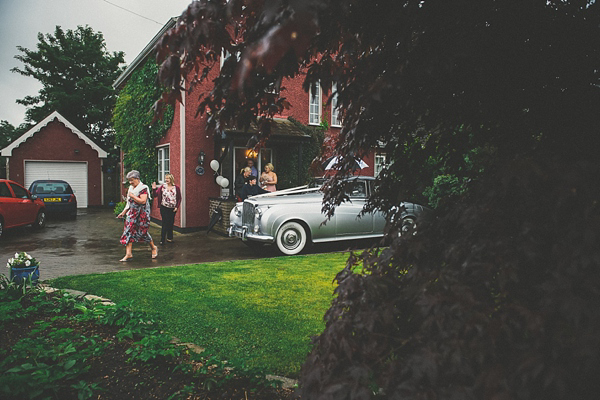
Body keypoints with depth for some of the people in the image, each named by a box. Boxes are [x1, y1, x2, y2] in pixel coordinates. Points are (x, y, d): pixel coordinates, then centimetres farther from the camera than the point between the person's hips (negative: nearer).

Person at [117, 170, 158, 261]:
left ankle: (154, 248, 24)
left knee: (143, 232, 1)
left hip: (142, 214, -7)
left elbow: (143, 201, -24)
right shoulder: (131, 188, 13)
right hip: (132, 213, 7)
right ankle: (128, 254, 1)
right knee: (129, 232, -1)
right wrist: (124, 212, 17)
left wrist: (132, 196, -17)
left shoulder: (143, 188, -11)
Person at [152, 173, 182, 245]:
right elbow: (155, 195, -4)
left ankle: (169, 238, 26)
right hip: (164, 208, -2)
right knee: (165, 223, -5)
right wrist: (154, 189, -21)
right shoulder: (162, 187, -2)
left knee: (171, 223, 11)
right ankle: (162, 240, 0)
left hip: (172, 209, 2)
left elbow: (179, 198, 5)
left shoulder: (176, 188, 0)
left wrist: (177, 207, -2)